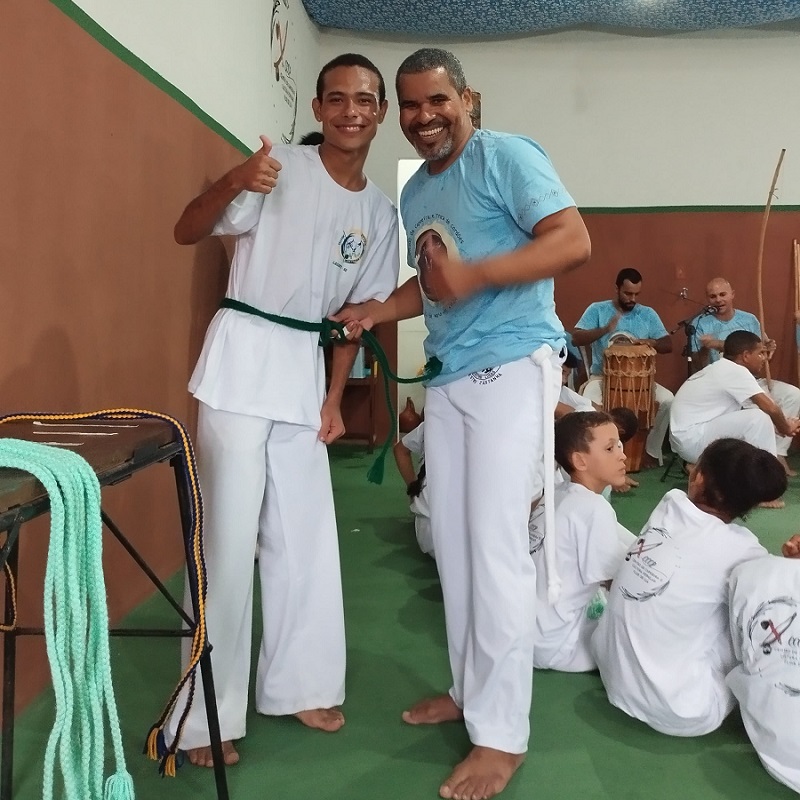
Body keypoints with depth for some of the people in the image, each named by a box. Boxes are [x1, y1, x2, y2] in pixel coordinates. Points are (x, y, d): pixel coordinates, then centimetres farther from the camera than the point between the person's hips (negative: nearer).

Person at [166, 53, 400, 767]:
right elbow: (187, 233, -9)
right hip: (242, 363, -5)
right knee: (229, 537, -4)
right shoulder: (281, 169, -5)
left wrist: (334, 398, 7)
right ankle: (207, 715, 9)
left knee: (306, 537, 9)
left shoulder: (380, 212, 9)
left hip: (305, 373, 5)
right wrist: (233, 183, -28)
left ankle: (297, 684, 26)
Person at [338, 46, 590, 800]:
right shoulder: (413, 193, 16)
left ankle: (502, 734, 4)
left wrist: (476, 274, -26)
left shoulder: (507, 156, -7)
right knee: (452, 541, 11)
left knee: (497, 545, -8)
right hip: (447, 375, 8)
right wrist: (374, 312, 7)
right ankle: (468, 687, 28)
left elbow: (574, 240, -16)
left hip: (512, 366, -8)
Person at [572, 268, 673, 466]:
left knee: (668, 400, -21)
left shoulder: (648, 314, 6)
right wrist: (605, 329, -29)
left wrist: (652, 342, -20)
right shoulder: (597, 309, -2)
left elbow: (668, 345, 4)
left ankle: (652, 450, -4)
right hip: (602, 376, -2)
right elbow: (576, 338, -12)